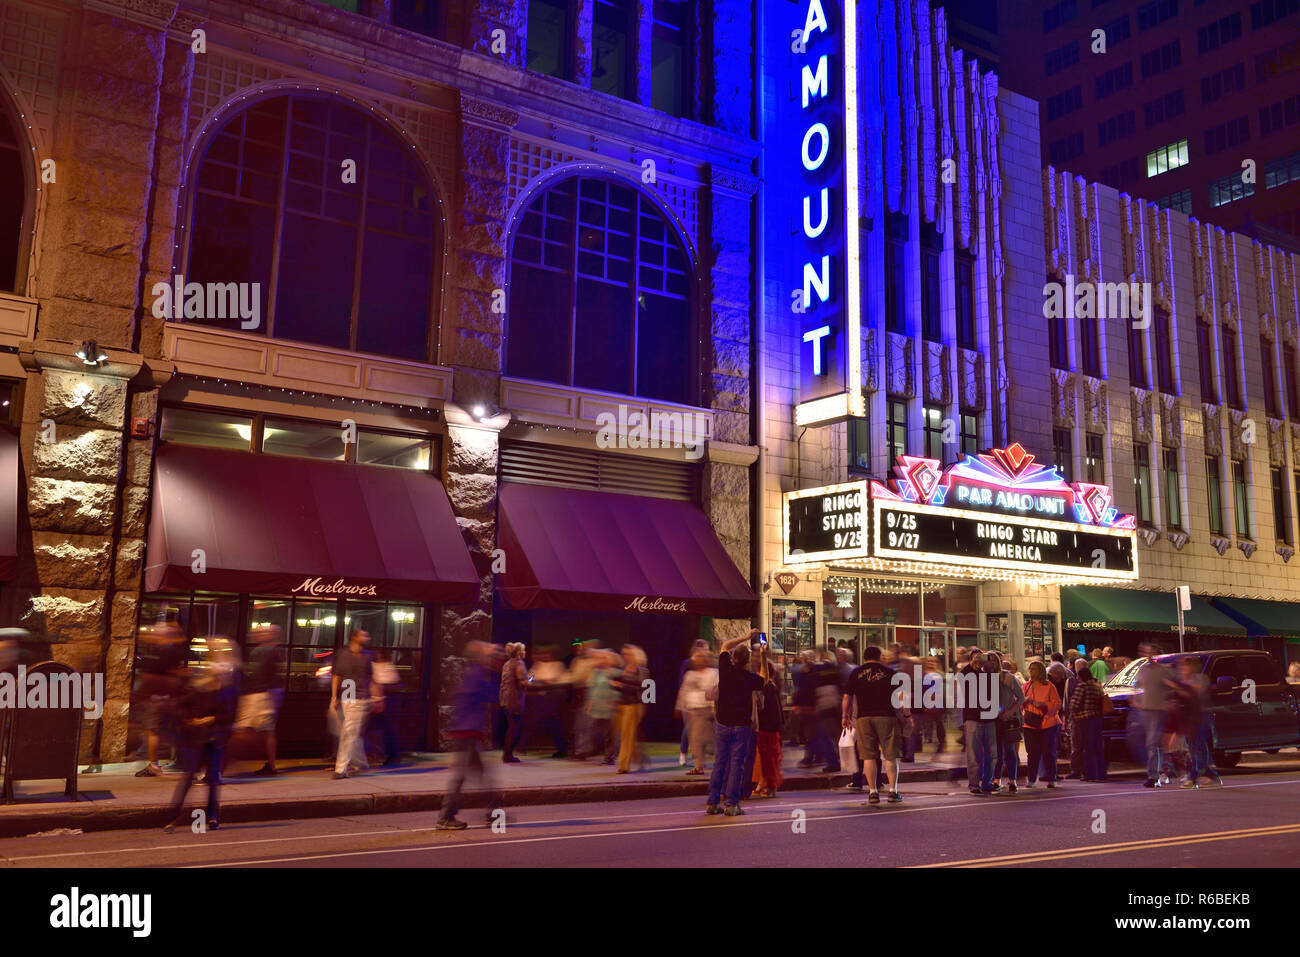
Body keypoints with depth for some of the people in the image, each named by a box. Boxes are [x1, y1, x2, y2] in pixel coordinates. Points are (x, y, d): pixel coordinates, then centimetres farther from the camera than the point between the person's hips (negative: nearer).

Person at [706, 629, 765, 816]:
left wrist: (745, 637, 16)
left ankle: (713, 802, 10)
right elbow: (764, 681, 15)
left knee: (719, 762, 9)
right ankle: (731, 804, 1)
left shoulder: (726, 670, -5)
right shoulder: (750, 678, -10)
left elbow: (725, 646, 13)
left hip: (722, 724, 3)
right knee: (737, 764, 2)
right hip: (742, 725, -3)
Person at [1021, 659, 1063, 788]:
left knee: (1049, 752, 1)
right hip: (1030, 725, 3)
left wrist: (1043, 705, -17)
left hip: (1047, 724, -3)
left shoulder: (1049, 686, 0)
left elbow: (1057, 704, -2)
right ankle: (1031, 779, 6)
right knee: (1032, 753, 1)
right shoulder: (1026, 686, 12)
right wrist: (1025, 700, -7)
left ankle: (1051, 779, 11)